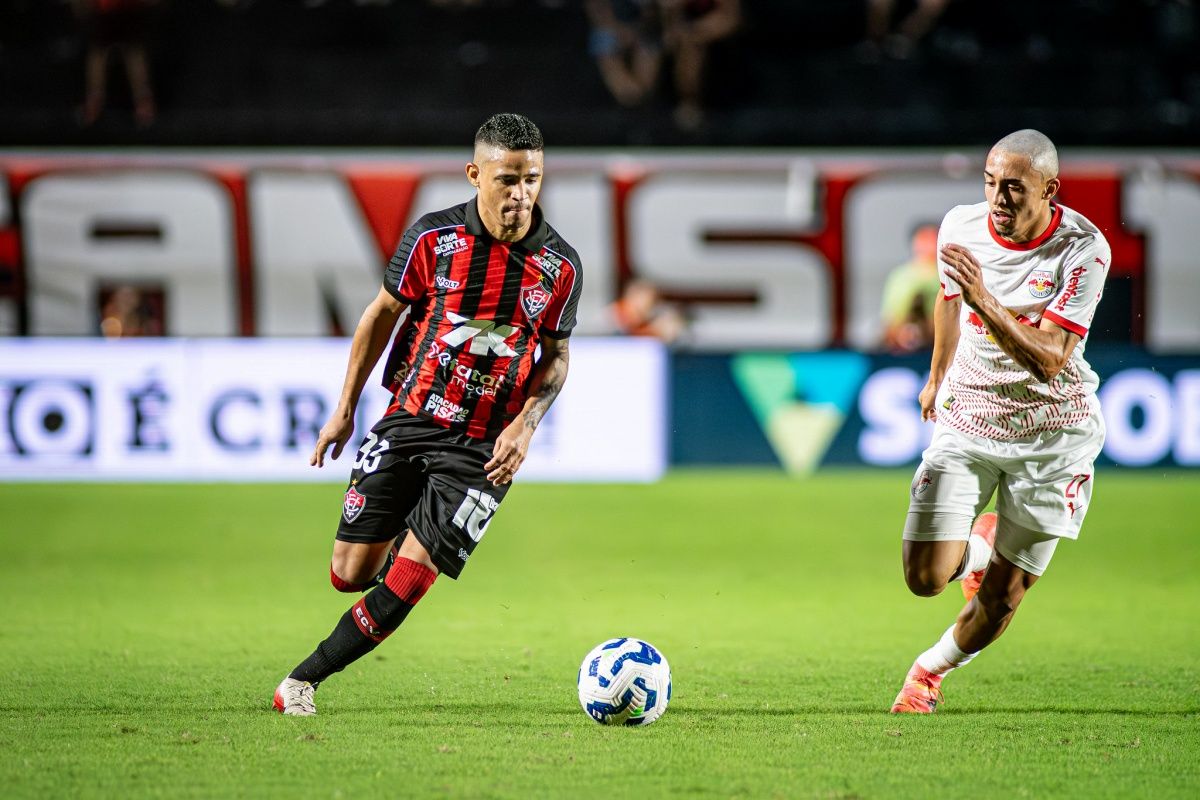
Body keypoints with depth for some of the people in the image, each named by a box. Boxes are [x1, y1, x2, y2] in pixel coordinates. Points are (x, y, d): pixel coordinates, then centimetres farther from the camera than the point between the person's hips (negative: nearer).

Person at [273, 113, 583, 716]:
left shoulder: (560, 266, -6)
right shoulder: (433, 237, -8)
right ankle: (406, 541, 37)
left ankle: (304, 680, 4)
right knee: (350, 573, 0)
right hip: (409, 419, 1)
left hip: (484, 448, -1)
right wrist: (345, 409, 8)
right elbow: (383, 313, 6)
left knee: (406, 583, -11)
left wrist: (526, 425, -9)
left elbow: (555, 355, 8)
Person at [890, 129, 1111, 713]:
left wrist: (984, 301, -40)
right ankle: (978, 545, 27)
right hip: (966, 419, 2)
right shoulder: (961, 226, -8)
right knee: (925, 577, -10)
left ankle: (932, 670, 34)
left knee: (1002, 597, 3)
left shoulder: (1084, 249, -20)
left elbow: (1049, 360, -28)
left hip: (1052, 432, -2)